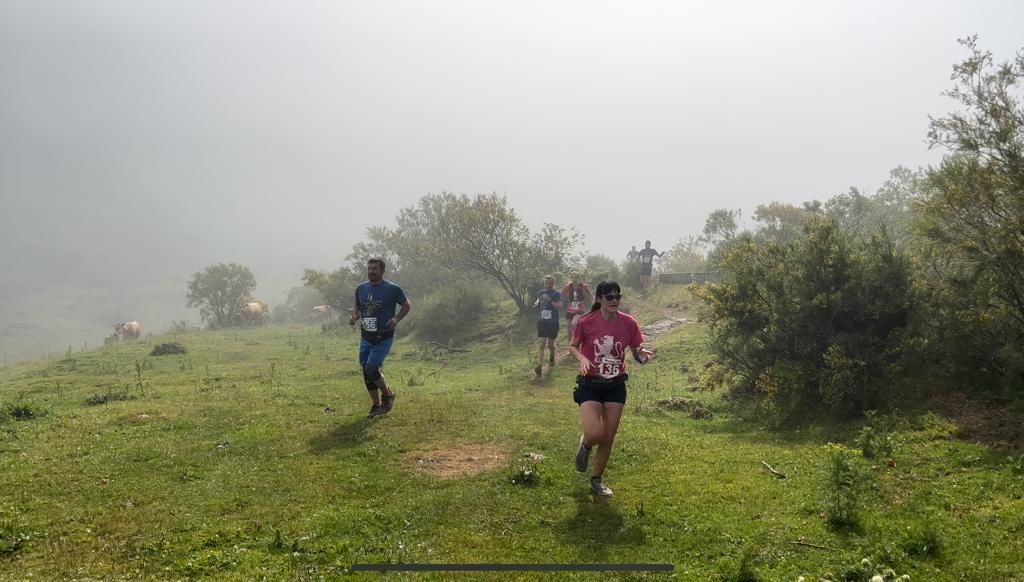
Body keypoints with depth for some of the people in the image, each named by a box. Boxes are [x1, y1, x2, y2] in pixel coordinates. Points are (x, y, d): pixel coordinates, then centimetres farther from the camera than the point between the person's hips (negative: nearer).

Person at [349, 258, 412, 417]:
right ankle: (376, 405, 22)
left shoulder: (392, 289, -8)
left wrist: (396, 319, -14)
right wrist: (353, 316, -4)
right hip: (366, 337, 6)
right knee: (366, 372, 6)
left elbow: (407, 305, 1)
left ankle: (388, 394, 13)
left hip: (383, 338, -5)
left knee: (371, 369, -14)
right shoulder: (361, 288, 6)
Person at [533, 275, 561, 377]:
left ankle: (552, 356, 44)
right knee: (541, 344, -9)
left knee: (550, 345, 10)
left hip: (553, 323, -2)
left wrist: (550, 300, -27)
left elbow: (560, 308, -17)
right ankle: (539, 367, -13)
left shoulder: (556, 294, -7)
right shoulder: (540, 292, 6)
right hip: (542, 322, 2)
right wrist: (536, 304, -2)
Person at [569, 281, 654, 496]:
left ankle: (597, 480, 31)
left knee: (608, 438, 8)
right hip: (590, 385, -3)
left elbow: (637, 352, 3)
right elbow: (572, 346, 2)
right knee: (595, 434, -18)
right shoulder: (586, 322, -13)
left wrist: (642, 355, -21)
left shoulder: (628, 323, -7)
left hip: (616, 386, 3)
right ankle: (585, 445, 21)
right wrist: (582, 358, -19)